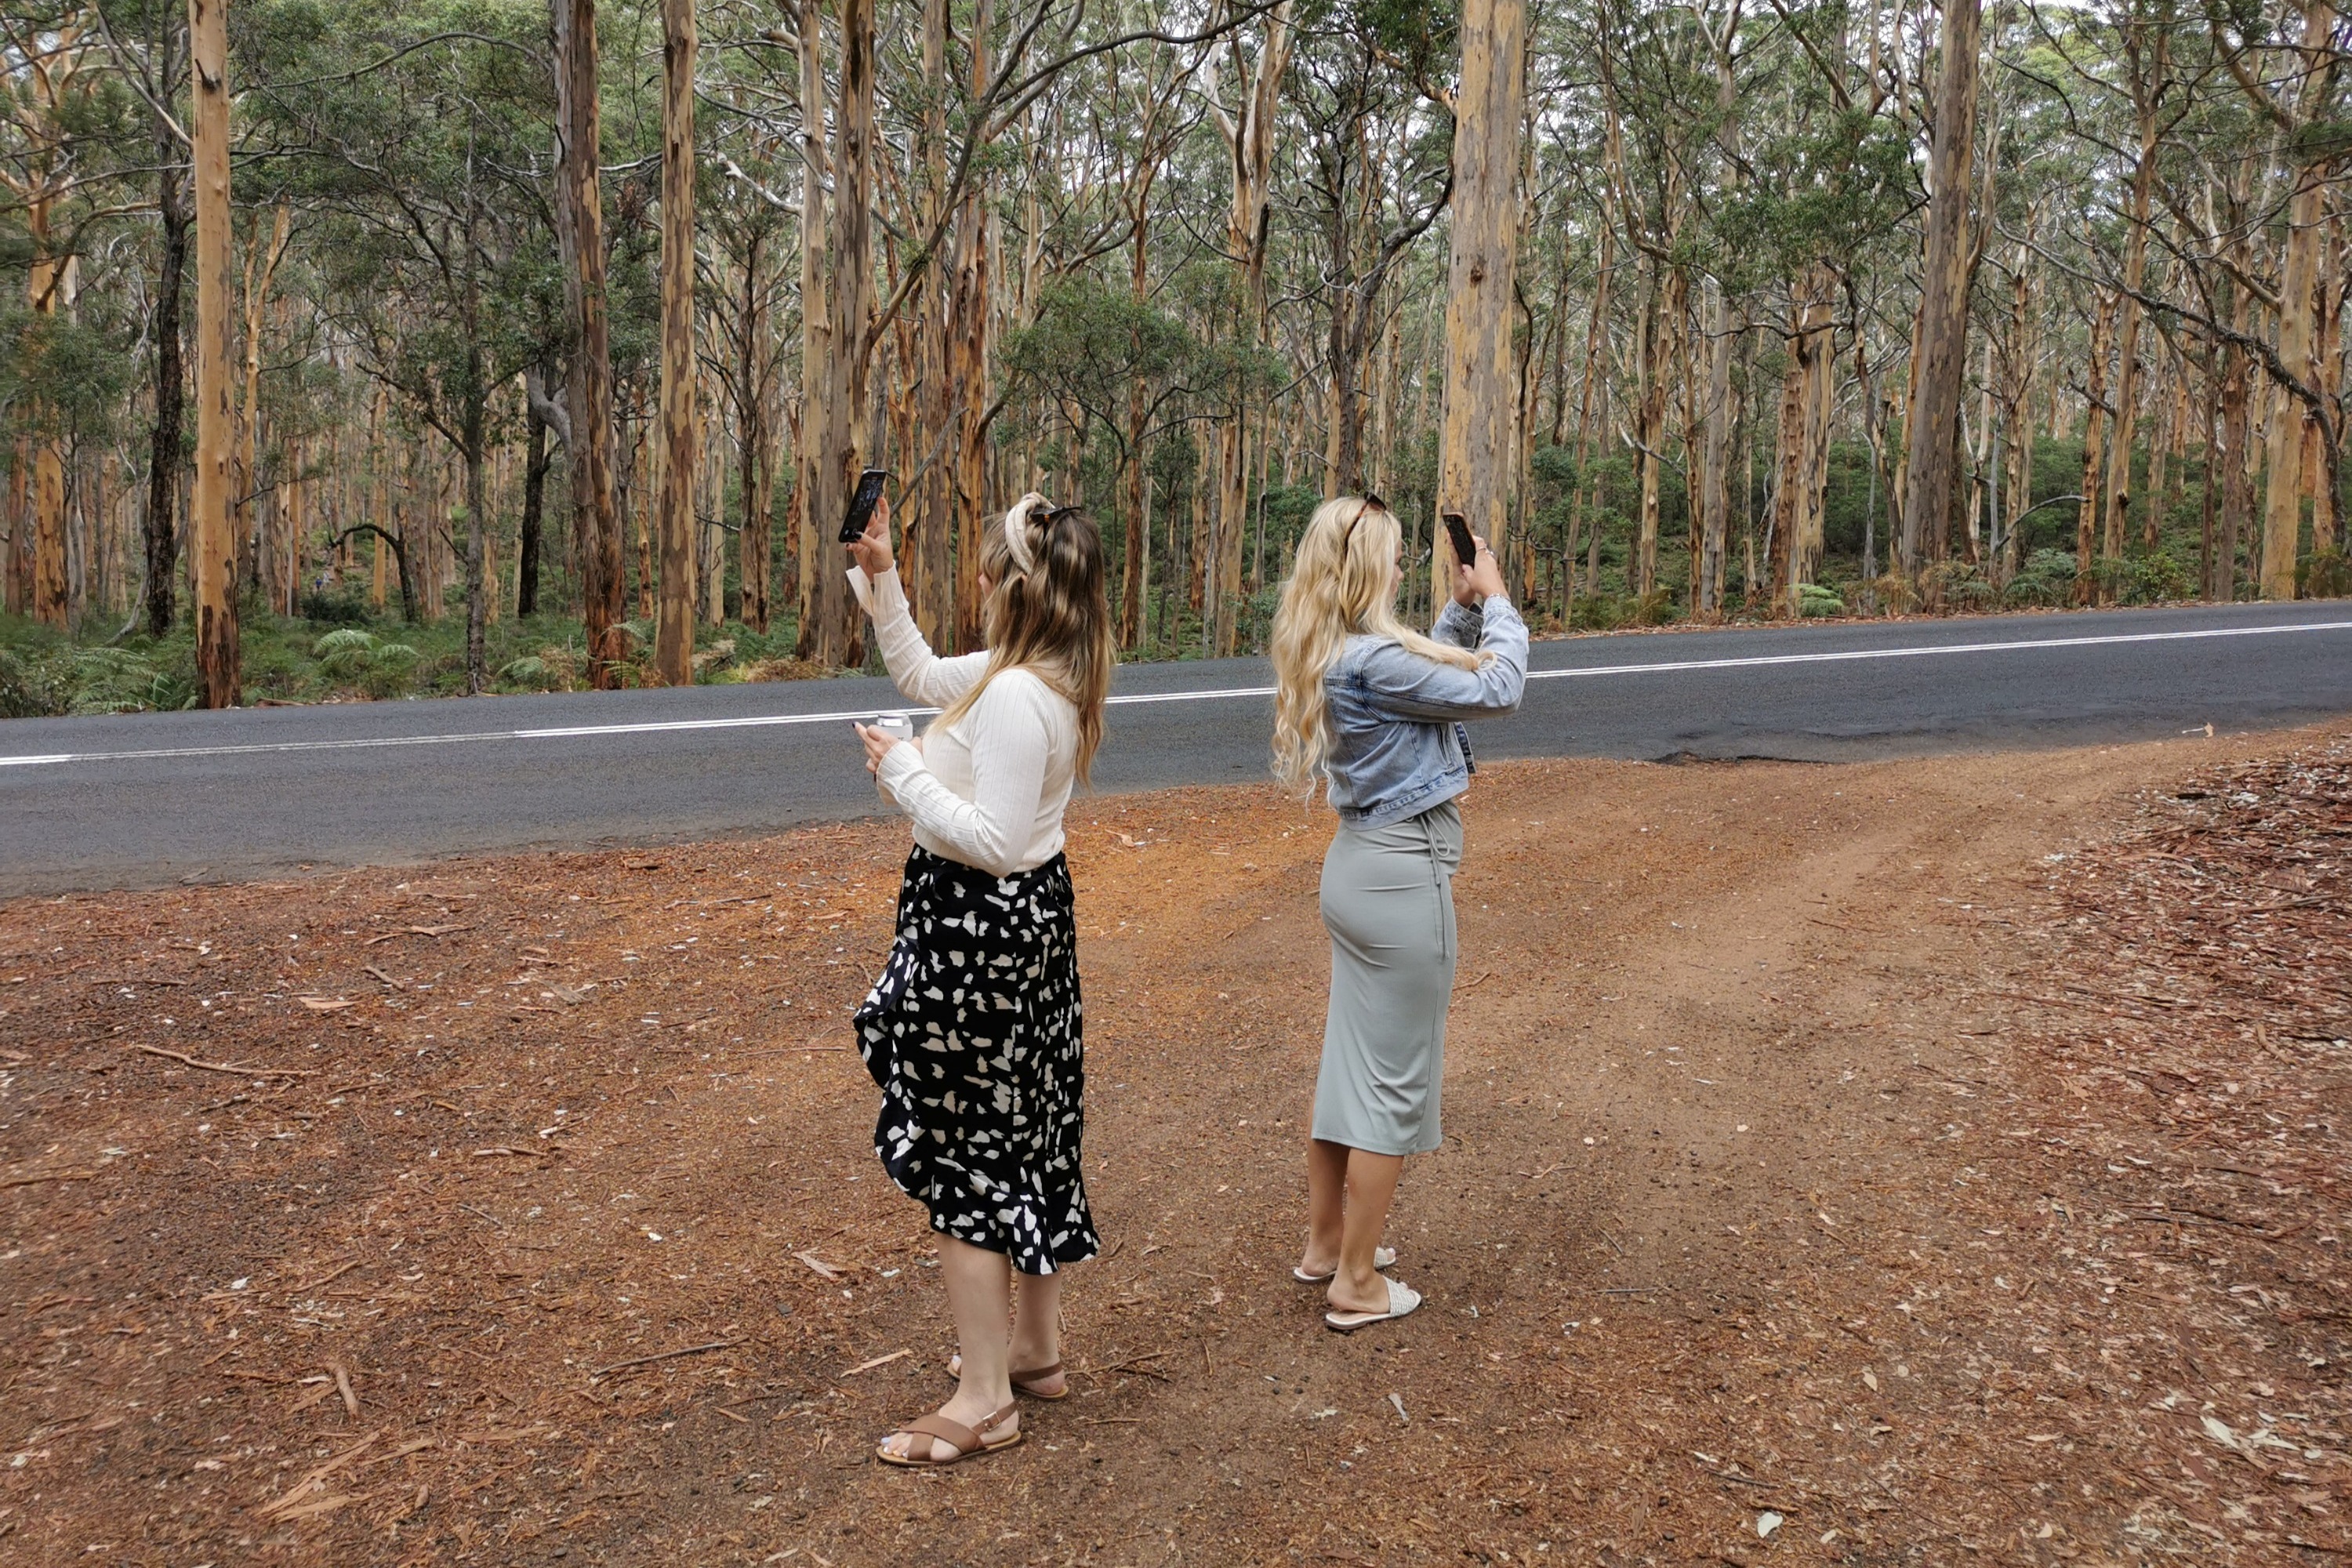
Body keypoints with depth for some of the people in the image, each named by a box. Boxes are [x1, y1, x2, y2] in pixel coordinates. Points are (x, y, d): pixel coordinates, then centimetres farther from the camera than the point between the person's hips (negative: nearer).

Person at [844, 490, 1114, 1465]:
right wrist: (880, 578, 15)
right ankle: (1036, 1348, 35)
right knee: (1026, 1136, 19)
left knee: (962, 1154, 0)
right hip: (1031, 916, 10)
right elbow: (919, 672, 22)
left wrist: (902, 773, -17)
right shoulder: (1042, 677, 7)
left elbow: (992, 840, -27)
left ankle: (984, 1400, 11)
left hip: (978, 933, -10)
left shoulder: (1015, 697, -24)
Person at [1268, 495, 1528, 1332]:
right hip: (1404, 877, -9)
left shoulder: (1331, 655, 5)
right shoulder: (1375, 659, -23)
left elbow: (1438, 667, 19)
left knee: (1349, 1060, 19)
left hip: (1359, 865, 9)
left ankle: (1325, 1241, 33)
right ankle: (1357, 1284, 13)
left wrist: (1465, 606, 8)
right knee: (1395, 1081, 2)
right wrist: (1496, 601, -3)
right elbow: (1497, 690, -16)